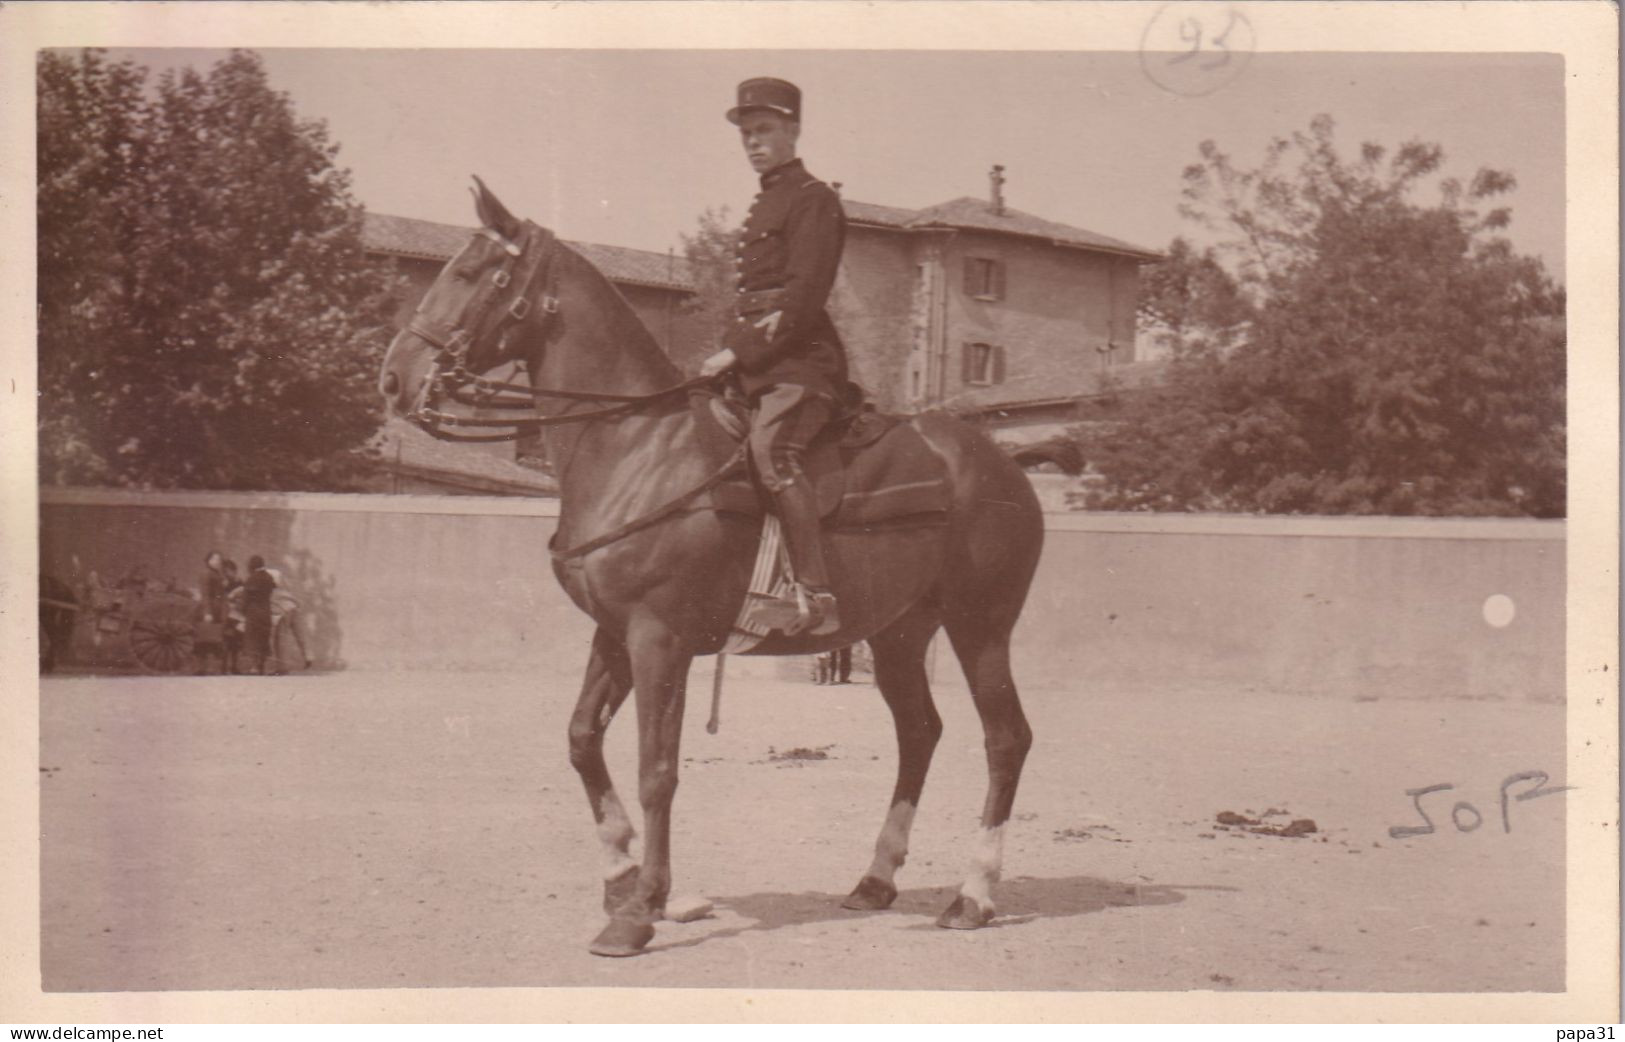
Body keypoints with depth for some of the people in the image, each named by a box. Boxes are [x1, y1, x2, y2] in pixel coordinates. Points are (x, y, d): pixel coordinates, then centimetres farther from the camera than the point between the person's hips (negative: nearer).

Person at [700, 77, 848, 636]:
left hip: (800, 360, -10)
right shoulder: (764, 204, 25)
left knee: (771, 446, -31)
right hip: (758, 362, 10)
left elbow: (803, 298, -15)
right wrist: (730, 353, 14)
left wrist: (738, 351, -18)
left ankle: (817, 598, -37)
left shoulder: (814, 200, -4)